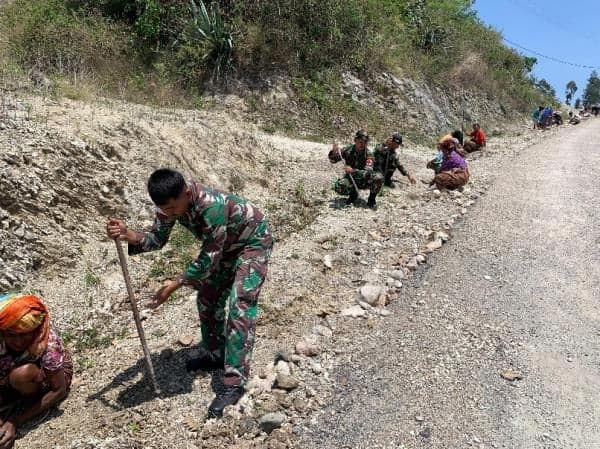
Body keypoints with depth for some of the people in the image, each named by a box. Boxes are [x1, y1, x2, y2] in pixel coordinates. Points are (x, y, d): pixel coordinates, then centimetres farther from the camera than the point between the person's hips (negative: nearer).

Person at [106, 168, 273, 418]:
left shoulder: (211, 206, -40)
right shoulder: (171, 202, -17)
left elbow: (209, 258, -32)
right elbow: (158, 238, -7)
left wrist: (176, 283, -32)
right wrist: (128, 235, -25)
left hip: (253, 241, -8)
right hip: (226, 245, 8)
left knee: (239, 305, -18)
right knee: (207, 297, 10)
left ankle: (234, 382, -15)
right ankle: (214, 355, 30)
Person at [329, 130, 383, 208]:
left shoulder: (369, 154, -16)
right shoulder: (348, 149, -9)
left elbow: (368, 172, -27)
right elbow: (333, 160, -2)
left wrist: (353, 171, -43)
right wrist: (334, 152, -25)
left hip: (364, 181, -1)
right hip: (350, 179, 1)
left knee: (378, 177, -31)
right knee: (338, 186, -31)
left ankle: (371, 199, -4)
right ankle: (353, 194, 4)